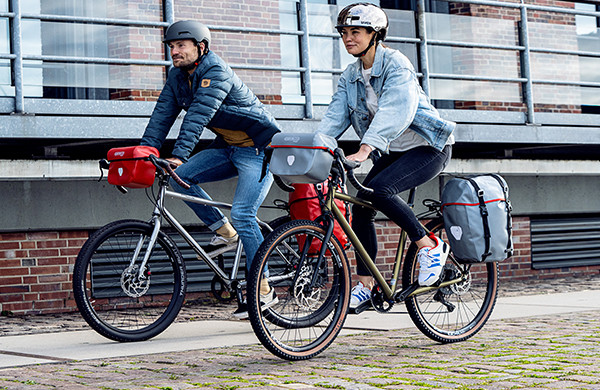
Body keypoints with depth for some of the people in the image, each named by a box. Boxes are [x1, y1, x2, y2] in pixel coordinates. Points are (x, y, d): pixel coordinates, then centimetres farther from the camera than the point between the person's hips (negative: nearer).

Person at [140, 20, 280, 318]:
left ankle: (263, 290, -10)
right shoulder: (177, 77, 4)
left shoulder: (217, 72, -21)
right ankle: (225, 231, 3)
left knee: (242, 214, -19)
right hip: (228, 148, 8)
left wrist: (179, 154, -43)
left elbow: (199, 114, -33)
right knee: (181, 175, -12)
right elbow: (163, 115, -2)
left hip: (259, 149, -8)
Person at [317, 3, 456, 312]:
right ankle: (364, 286, 3)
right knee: (360, 208, -6)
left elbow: (395, 111, -35)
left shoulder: (396, 64, -19)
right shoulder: (350, 76, 5)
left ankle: (430, 247, -14)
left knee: (378, 189, -29)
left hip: (428, 147, -8)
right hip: (392, 152, 8)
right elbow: (335, 117, -4)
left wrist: (364, 150, -47)